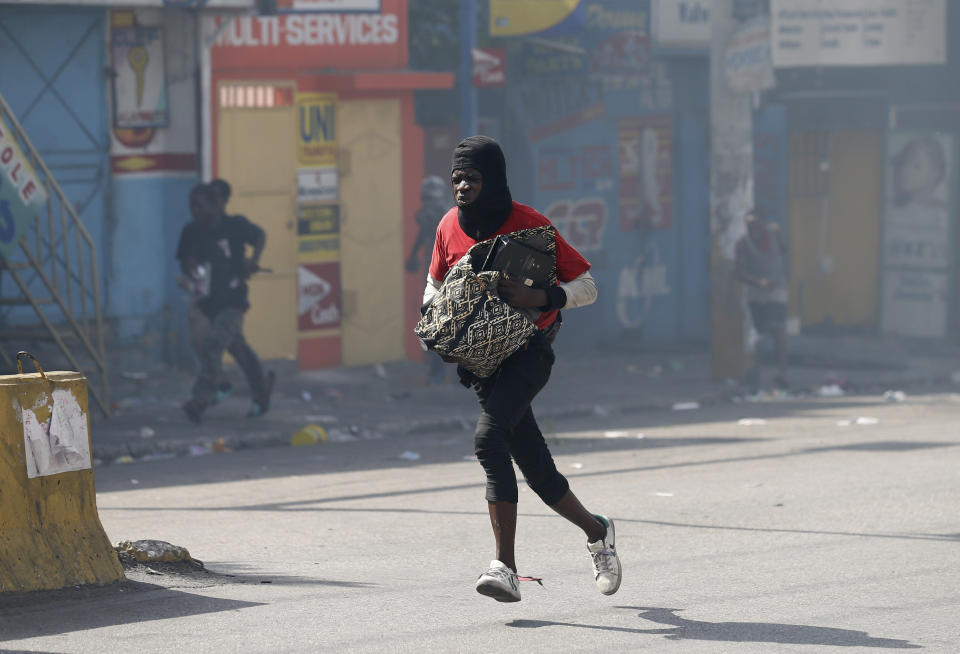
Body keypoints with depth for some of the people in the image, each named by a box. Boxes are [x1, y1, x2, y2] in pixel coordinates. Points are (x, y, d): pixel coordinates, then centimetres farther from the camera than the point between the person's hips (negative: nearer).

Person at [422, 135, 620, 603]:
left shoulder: (529, 225, -11)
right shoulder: (450, 227, 4)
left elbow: (586, 287, -8)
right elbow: (435, 284, 21)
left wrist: (541, 298, -26)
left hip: (528, 349, -6)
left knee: (490, 438, -28)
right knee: (536, 469, 8)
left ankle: (506, 566, -31)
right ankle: (596, 531, 34)